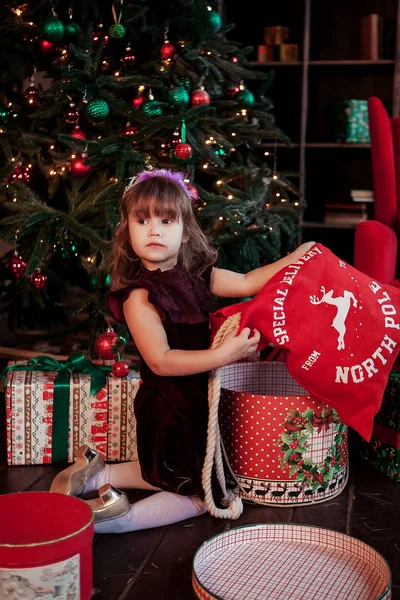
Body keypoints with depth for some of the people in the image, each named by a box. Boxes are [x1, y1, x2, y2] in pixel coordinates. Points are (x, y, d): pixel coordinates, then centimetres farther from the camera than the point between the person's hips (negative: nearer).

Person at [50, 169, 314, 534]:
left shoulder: (196, 276, 0)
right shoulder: (140, 296, -23)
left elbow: (247, 283, 10)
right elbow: (160, 361, -26)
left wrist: (296, 258, 4)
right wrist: (222, 355, -31)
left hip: (197, 397, 8)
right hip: (168, 407, -8)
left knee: (180, 477, 24)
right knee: (201, 494, 3)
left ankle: (97, 474, 22)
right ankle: (122, 517, 6)